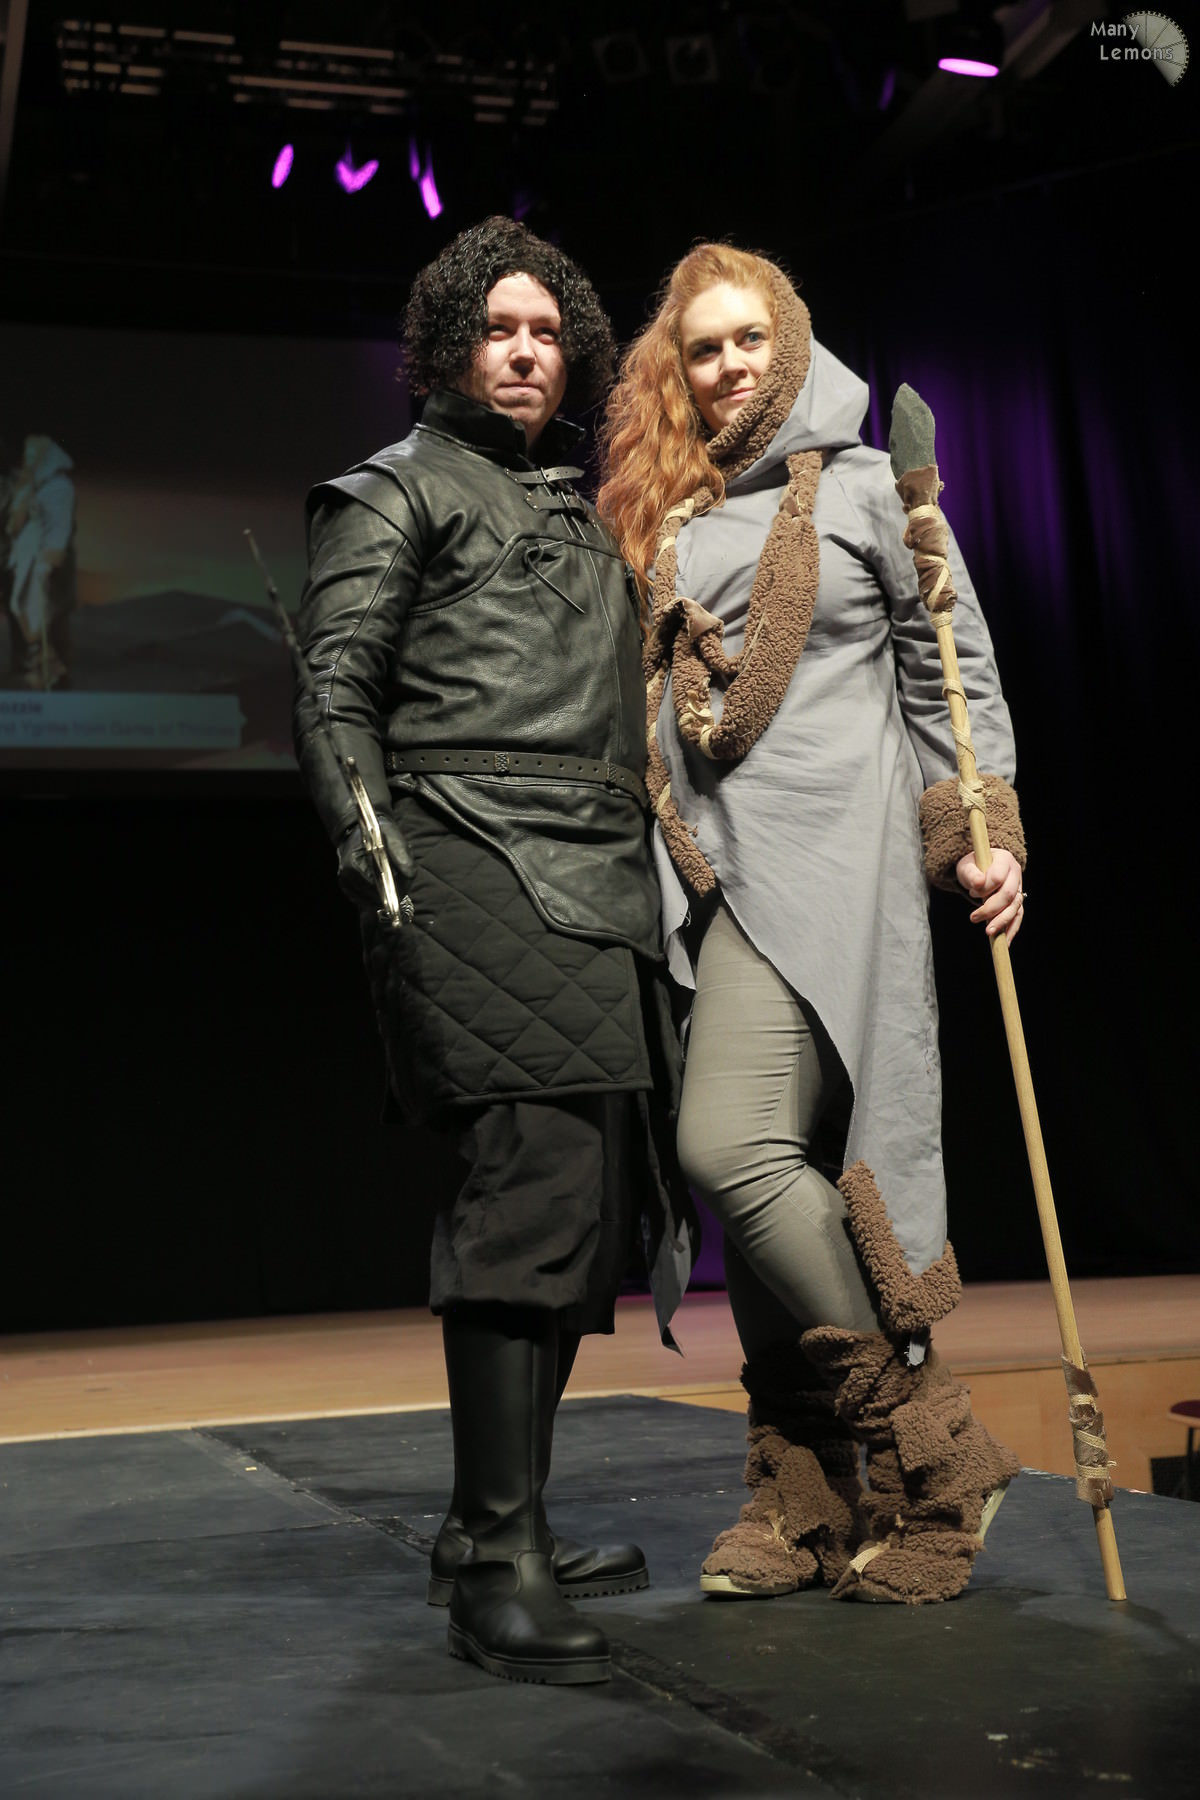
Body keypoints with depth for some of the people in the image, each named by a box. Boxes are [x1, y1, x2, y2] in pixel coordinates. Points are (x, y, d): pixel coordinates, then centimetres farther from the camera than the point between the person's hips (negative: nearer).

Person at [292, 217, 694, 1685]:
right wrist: (369, 842, -14)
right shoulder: (398, 490, 9)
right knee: (539, 1175, -18)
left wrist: (664, 848, 20)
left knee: (591, 1203, 5)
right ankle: (495, 1559, -13)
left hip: (603, 883, 8)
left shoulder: (585, 510, 29)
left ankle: (497, 1524, 16)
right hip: (477, 867, -7)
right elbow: (336, 694, -1)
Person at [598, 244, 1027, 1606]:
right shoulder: (658, 510, 19)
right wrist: (661, 852, 15)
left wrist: (983, 828, -3)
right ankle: (805, 1503, 13)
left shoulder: (863, 484, 7)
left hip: (827, 848, -5)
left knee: (733, 1146, -19)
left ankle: (931, 1454, -5)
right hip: (711, 869, 5)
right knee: (770, 1167, 4)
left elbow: (954, 664, 6)